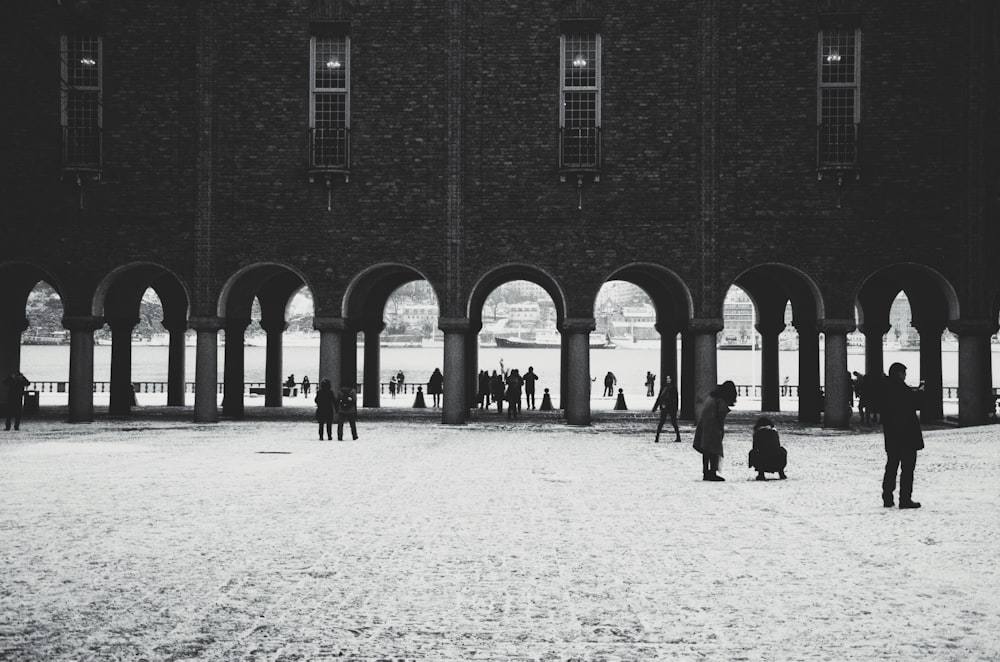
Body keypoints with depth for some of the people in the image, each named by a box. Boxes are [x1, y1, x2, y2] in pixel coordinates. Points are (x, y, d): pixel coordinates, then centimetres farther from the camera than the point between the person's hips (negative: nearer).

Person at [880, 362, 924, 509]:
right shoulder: (900, 387, -16)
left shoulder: (885, 388, 8)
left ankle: (887, 498, 15)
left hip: (891, 434, 8)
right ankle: (905, 499, -3)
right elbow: (914, 404, -13)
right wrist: (920, 392, 6)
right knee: (907, 467, -2)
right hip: (906, 432, -8)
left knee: (891, 466, 14)